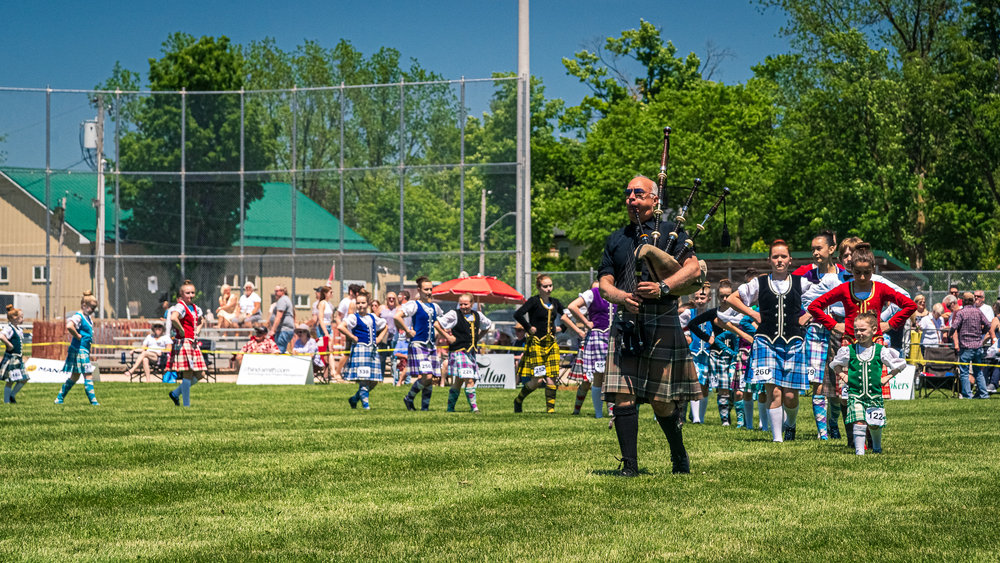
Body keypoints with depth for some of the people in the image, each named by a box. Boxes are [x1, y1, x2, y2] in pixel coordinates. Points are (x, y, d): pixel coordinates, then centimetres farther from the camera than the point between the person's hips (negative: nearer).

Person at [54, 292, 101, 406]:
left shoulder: (87, 318, 15)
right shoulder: (78, 316, -15)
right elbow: (69, 326, -34)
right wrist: (78, 336, -21)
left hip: (85, 351, 10)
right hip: (79, 350, -10)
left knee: (75, 376, 14)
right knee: (88, 375, -9)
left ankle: (59, 398, 21)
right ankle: (93, 400, -9)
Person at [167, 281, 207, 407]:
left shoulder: (195, 308, 15)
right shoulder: (181, 307, -12)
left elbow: (201, 321, 34)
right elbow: (173, 318, -34)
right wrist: (182, 331, -21)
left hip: (193, 343, 9)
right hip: (183, 343, -9)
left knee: (200, 375, 7)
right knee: (188, 374, -7)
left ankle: (176, 393, 21)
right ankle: (186, 404, 0)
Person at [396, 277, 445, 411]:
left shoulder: (435, 307, 15)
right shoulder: (414, 305, -6)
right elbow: (397, 316, -20)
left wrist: (437, 334, 21)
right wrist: (408, 331, -13)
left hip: (431, 346, 7)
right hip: (418, 345, -7)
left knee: (430, 379, 3)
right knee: (426, 377, -17)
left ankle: (425, 407, 11)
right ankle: (409, 398, 4)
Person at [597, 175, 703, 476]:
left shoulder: (670, 232, 6)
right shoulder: (616, 240, 17)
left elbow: (693, 268, -5)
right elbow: (604, 284, 11)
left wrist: (663, 287, -19)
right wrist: (621, 296, -11)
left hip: (662, 324, -3)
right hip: (625, 326, 3)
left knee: (663, 401, 1)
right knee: (623, 397, -8)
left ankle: (679, 454, 26)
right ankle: (630, 464, -3)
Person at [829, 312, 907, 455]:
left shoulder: (881, 351, -1)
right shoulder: (849, 351, 1)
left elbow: (900, 364, 12)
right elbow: (835, 364, 19)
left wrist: (887, 377, 5)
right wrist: (843, 376, 6)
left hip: (875, 394, 1)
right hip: (855, 394, -1)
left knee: (875, 425, 7)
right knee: (859, 422, -16)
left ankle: (877, 447, 34)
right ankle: (859, 450, -14)